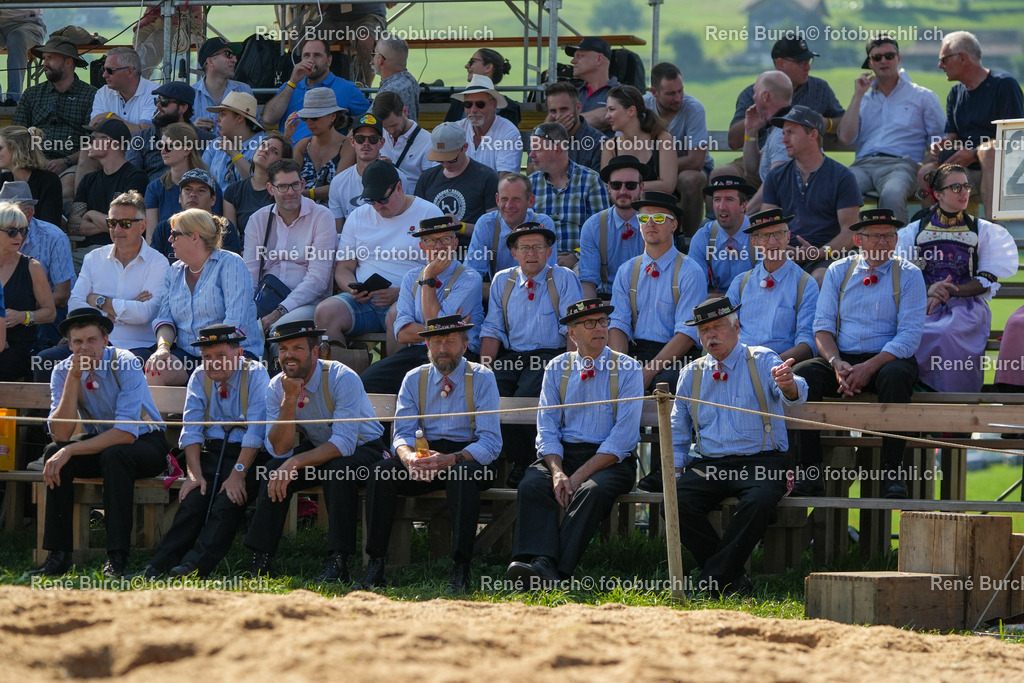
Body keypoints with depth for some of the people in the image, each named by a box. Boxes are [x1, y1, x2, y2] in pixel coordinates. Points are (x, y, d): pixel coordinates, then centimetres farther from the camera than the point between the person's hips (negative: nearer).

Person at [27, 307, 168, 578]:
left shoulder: (126, 364, -22)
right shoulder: (63, 372, -9)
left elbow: (127, 433, -30)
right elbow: (61, 434, -20)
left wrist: (71, 451, -35)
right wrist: (74, 377, -26)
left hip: (145, 442, -4)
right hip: (99, 441, 4)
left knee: (114, 455, -37)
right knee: (54, 453, -24)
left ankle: (117, 558, -35)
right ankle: (59, 554, -24)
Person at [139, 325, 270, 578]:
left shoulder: (256, 375, -4)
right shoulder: (200, 377, 9)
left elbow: (256, 430, -13)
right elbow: (191, 430, 3)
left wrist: (238, 473, -21)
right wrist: (195, 474, -11)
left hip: (249, 455, -3)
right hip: (211, 452, 3)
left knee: (228, 503, -28)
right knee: (192, 499, -21)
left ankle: (195, 565, -38)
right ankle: (157, 568, -30)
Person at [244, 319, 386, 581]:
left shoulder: (343, 379, -24)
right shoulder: (277, 387, -8)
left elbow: (344, 444, -32)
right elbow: (280, 450, -16)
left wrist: (296, 463, -39)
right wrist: (289, 400, -27)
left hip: (362, 449, -5)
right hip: (317, 449, 5)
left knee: (338, 469, -36)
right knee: (275, 470, -22)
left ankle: (338, 563, -33)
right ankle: (261, 561, -19)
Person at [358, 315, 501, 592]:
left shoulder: (481, 378, -2)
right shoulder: (414, 379, 9)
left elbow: (490, 442, -11)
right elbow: (402, 434, 2)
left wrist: (450, 460, -29)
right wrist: (409, 458, -24)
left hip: (469, 459, -3)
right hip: (423, 453, 3)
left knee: (462, 475, -38)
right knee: (381, 471, -25)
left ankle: (460, 569, -39)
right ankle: (375, 564, -25)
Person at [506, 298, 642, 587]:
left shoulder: (627, 369, 2)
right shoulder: (556, 369, 13)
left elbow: (623, 436, -7)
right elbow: (547, 429, 6)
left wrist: (580, 476, -16)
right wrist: (557, 472, -15)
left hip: (610, 460, -3)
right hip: (562, 454, 3)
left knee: (593, 490, -35)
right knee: (532, 485, -28)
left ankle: (553, 571, -45)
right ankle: (539, 560, -48)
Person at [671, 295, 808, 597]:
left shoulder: (762, 361, 4)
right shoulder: (691, 374, 16)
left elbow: (794, 395, -16)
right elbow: (677, 434, 22)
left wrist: (788, 385, -42)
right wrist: (674, 473, 5)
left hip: (760, 462, -4)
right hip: (709, 464, 4)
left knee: (759, 500, -36)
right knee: (675, 500, -26)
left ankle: (715, 580, -24)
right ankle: (733, 578, -14)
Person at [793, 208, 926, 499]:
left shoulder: (909, 275, 3)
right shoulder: (839, 271, 12)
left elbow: (909, 336, -7)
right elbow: (823, 326, 6)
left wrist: (869, 368, -19)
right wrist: (837, 364, -15)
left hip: (888, 359, -3)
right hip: (842, 358, 3)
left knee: (894, 377, -38)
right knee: (801, 374, -27)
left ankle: (892, 473, -32)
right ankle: (809, 473, -24)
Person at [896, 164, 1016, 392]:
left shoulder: (983, 231, 13)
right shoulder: (914, 231, 15)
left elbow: (987, 282, 5)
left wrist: (948, 291, -10)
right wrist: (929, 290, -14)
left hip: (966, 305, -1)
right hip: (924, 305, 1)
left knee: (949, 333, -37)